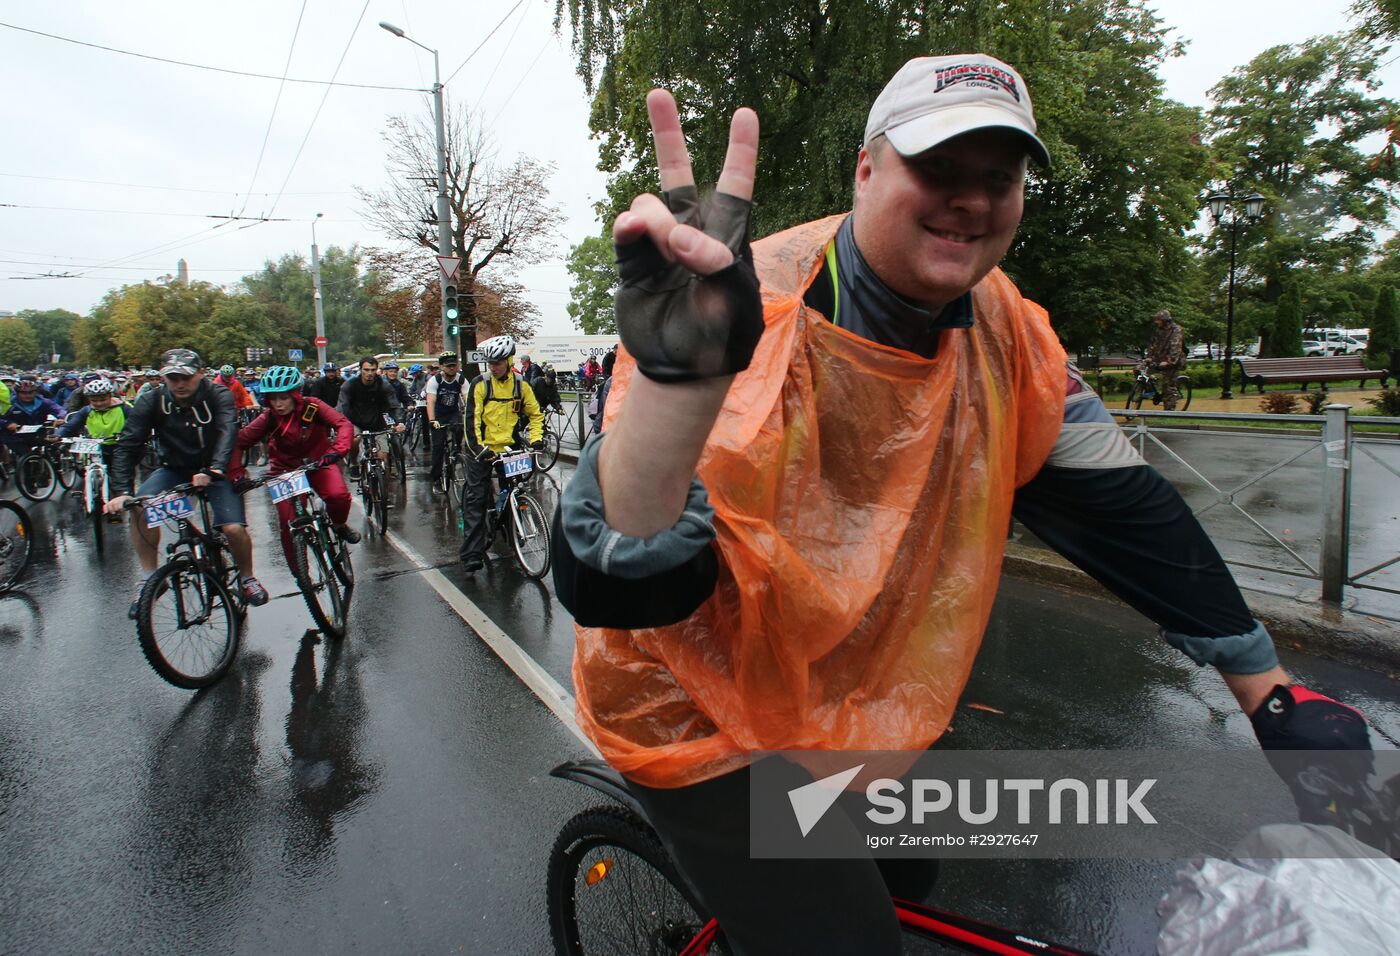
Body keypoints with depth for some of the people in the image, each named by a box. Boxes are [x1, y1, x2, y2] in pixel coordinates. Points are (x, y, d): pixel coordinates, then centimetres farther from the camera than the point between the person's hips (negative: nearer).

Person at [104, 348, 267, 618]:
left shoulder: (218, 396, -17)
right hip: (175, 469, 3)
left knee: (234, 528, -22)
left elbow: (227, 432, -34)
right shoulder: (151, 402, -12)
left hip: (215, 472, -2)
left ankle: (246, 576, 8)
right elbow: (128, 445, -17)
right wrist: (120, 491, -32)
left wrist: (213, 470, -52)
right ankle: (149, 577, -7)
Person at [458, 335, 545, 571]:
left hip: (509, 447, 3)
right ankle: (472, 553, -5)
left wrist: (536, 438, -3)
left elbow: (535, 414, 12)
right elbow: (471, 419, -11)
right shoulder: (480, 384, -7)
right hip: (482, 449, -3)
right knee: (476, 499, -5)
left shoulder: (520, 385, 2)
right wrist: (478, 447, -22)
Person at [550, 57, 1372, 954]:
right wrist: (675, 377, -58)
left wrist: (1273, 693, 2)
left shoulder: (1001, 331, -9)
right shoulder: (755, 316, -29)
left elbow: (1127, 505, -1)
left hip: (847, 701, 7)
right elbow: (612, 587, -39)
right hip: (703, 720, -6)